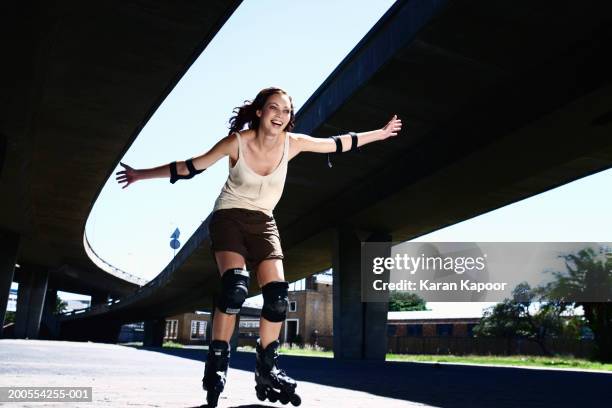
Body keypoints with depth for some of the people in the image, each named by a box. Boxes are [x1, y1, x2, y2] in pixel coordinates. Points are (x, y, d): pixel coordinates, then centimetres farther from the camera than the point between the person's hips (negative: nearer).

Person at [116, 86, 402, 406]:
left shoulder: (293, 143, -9)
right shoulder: (237, 141, -17)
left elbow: (338, 144, 4)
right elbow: (189, 167, -8)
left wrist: (380, 134, 11)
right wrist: (141, 175, -5)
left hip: (263, 223, 4)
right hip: (229, 217, -3)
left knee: (277, 296, -10)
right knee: (235, 287, -27)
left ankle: (267, 371, 7)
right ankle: (216, 365, -12)